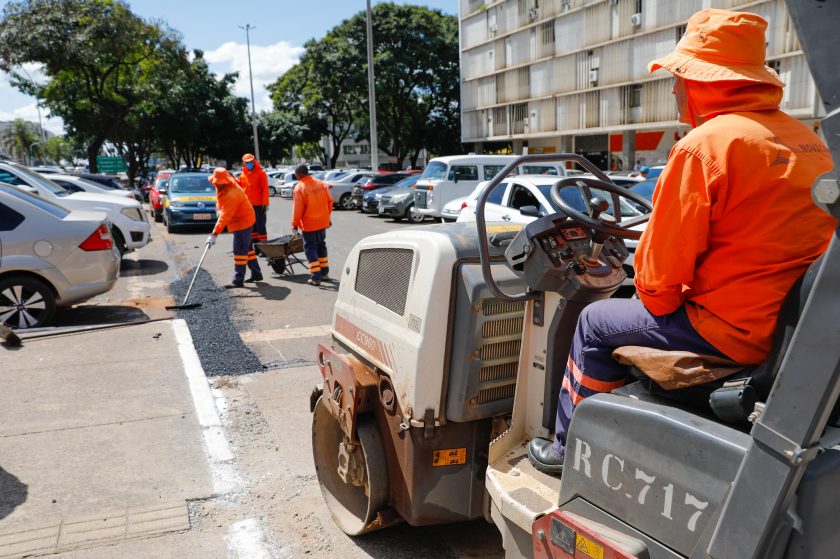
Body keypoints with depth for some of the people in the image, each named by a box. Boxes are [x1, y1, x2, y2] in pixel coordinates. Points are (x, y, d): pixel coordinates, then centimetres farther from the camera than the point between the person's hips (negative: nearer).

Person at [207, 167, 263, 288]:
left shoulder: (231, 193, -30)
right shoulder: (221, 188, 0)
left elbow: (225, 216, -34)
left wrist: (214, 234, -36)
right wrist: (219, 209, 7)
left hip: (242, 221, -10)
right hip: (244, 220, 10)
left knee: (239, 250, -10)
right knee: (247, 248, 17)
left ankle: (238, 280, -7)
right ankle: (256, 274, 27)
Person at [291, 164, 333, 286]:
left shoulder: (299, 188, -15)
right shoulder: (321, 184, 1)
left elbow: (297, 208, -16)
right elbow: (329, 201, 6)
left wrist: (295, 223, -5)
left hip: (309, 224, -5)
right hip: (323, 222, 6)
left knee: (310, 248, 2)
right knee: (321, 245, 20)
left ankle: (316, 277, -3)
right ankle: (324, 272, 26)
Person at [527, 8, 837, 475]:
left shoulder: (704, 144, -18)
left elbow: (665, 254, -17)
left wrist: (656, 300, 4)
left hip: (732, 331, -8)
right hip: (794, 325, 9)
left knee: (596, 322, 9)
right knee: (648, 312, 28)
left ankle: (570, 448, 23)